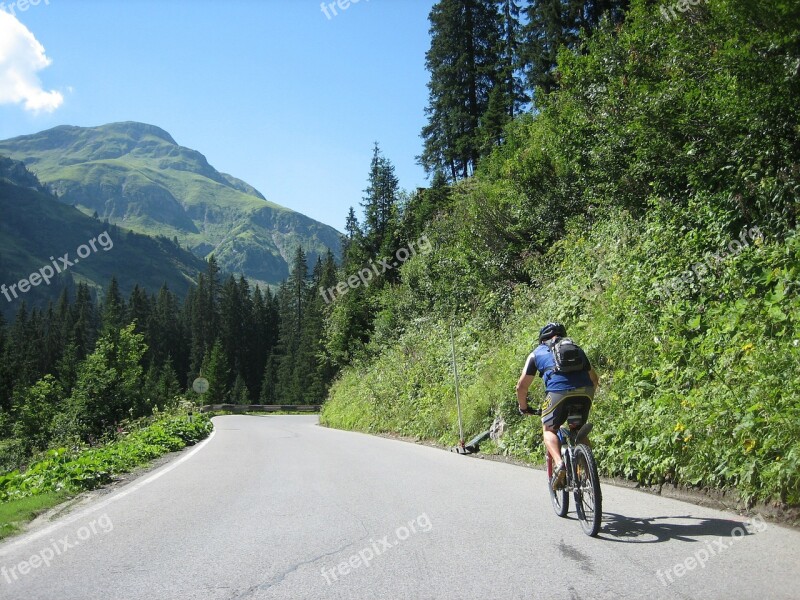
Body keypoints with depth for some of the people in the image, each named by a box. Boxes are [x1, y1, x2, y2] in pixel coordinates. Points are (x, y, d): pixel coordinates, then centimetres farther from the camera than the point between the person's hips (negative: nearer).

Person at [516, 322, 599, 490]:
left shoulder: (537, 353, 25)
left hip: (558, 391, -3)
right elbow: (594, 379, 34)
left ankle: (559, 463, -4)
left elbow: (521, 386, 22)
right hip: (585, 391, 3)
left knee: (549, 429, 19)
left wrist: (524, 408, 37)